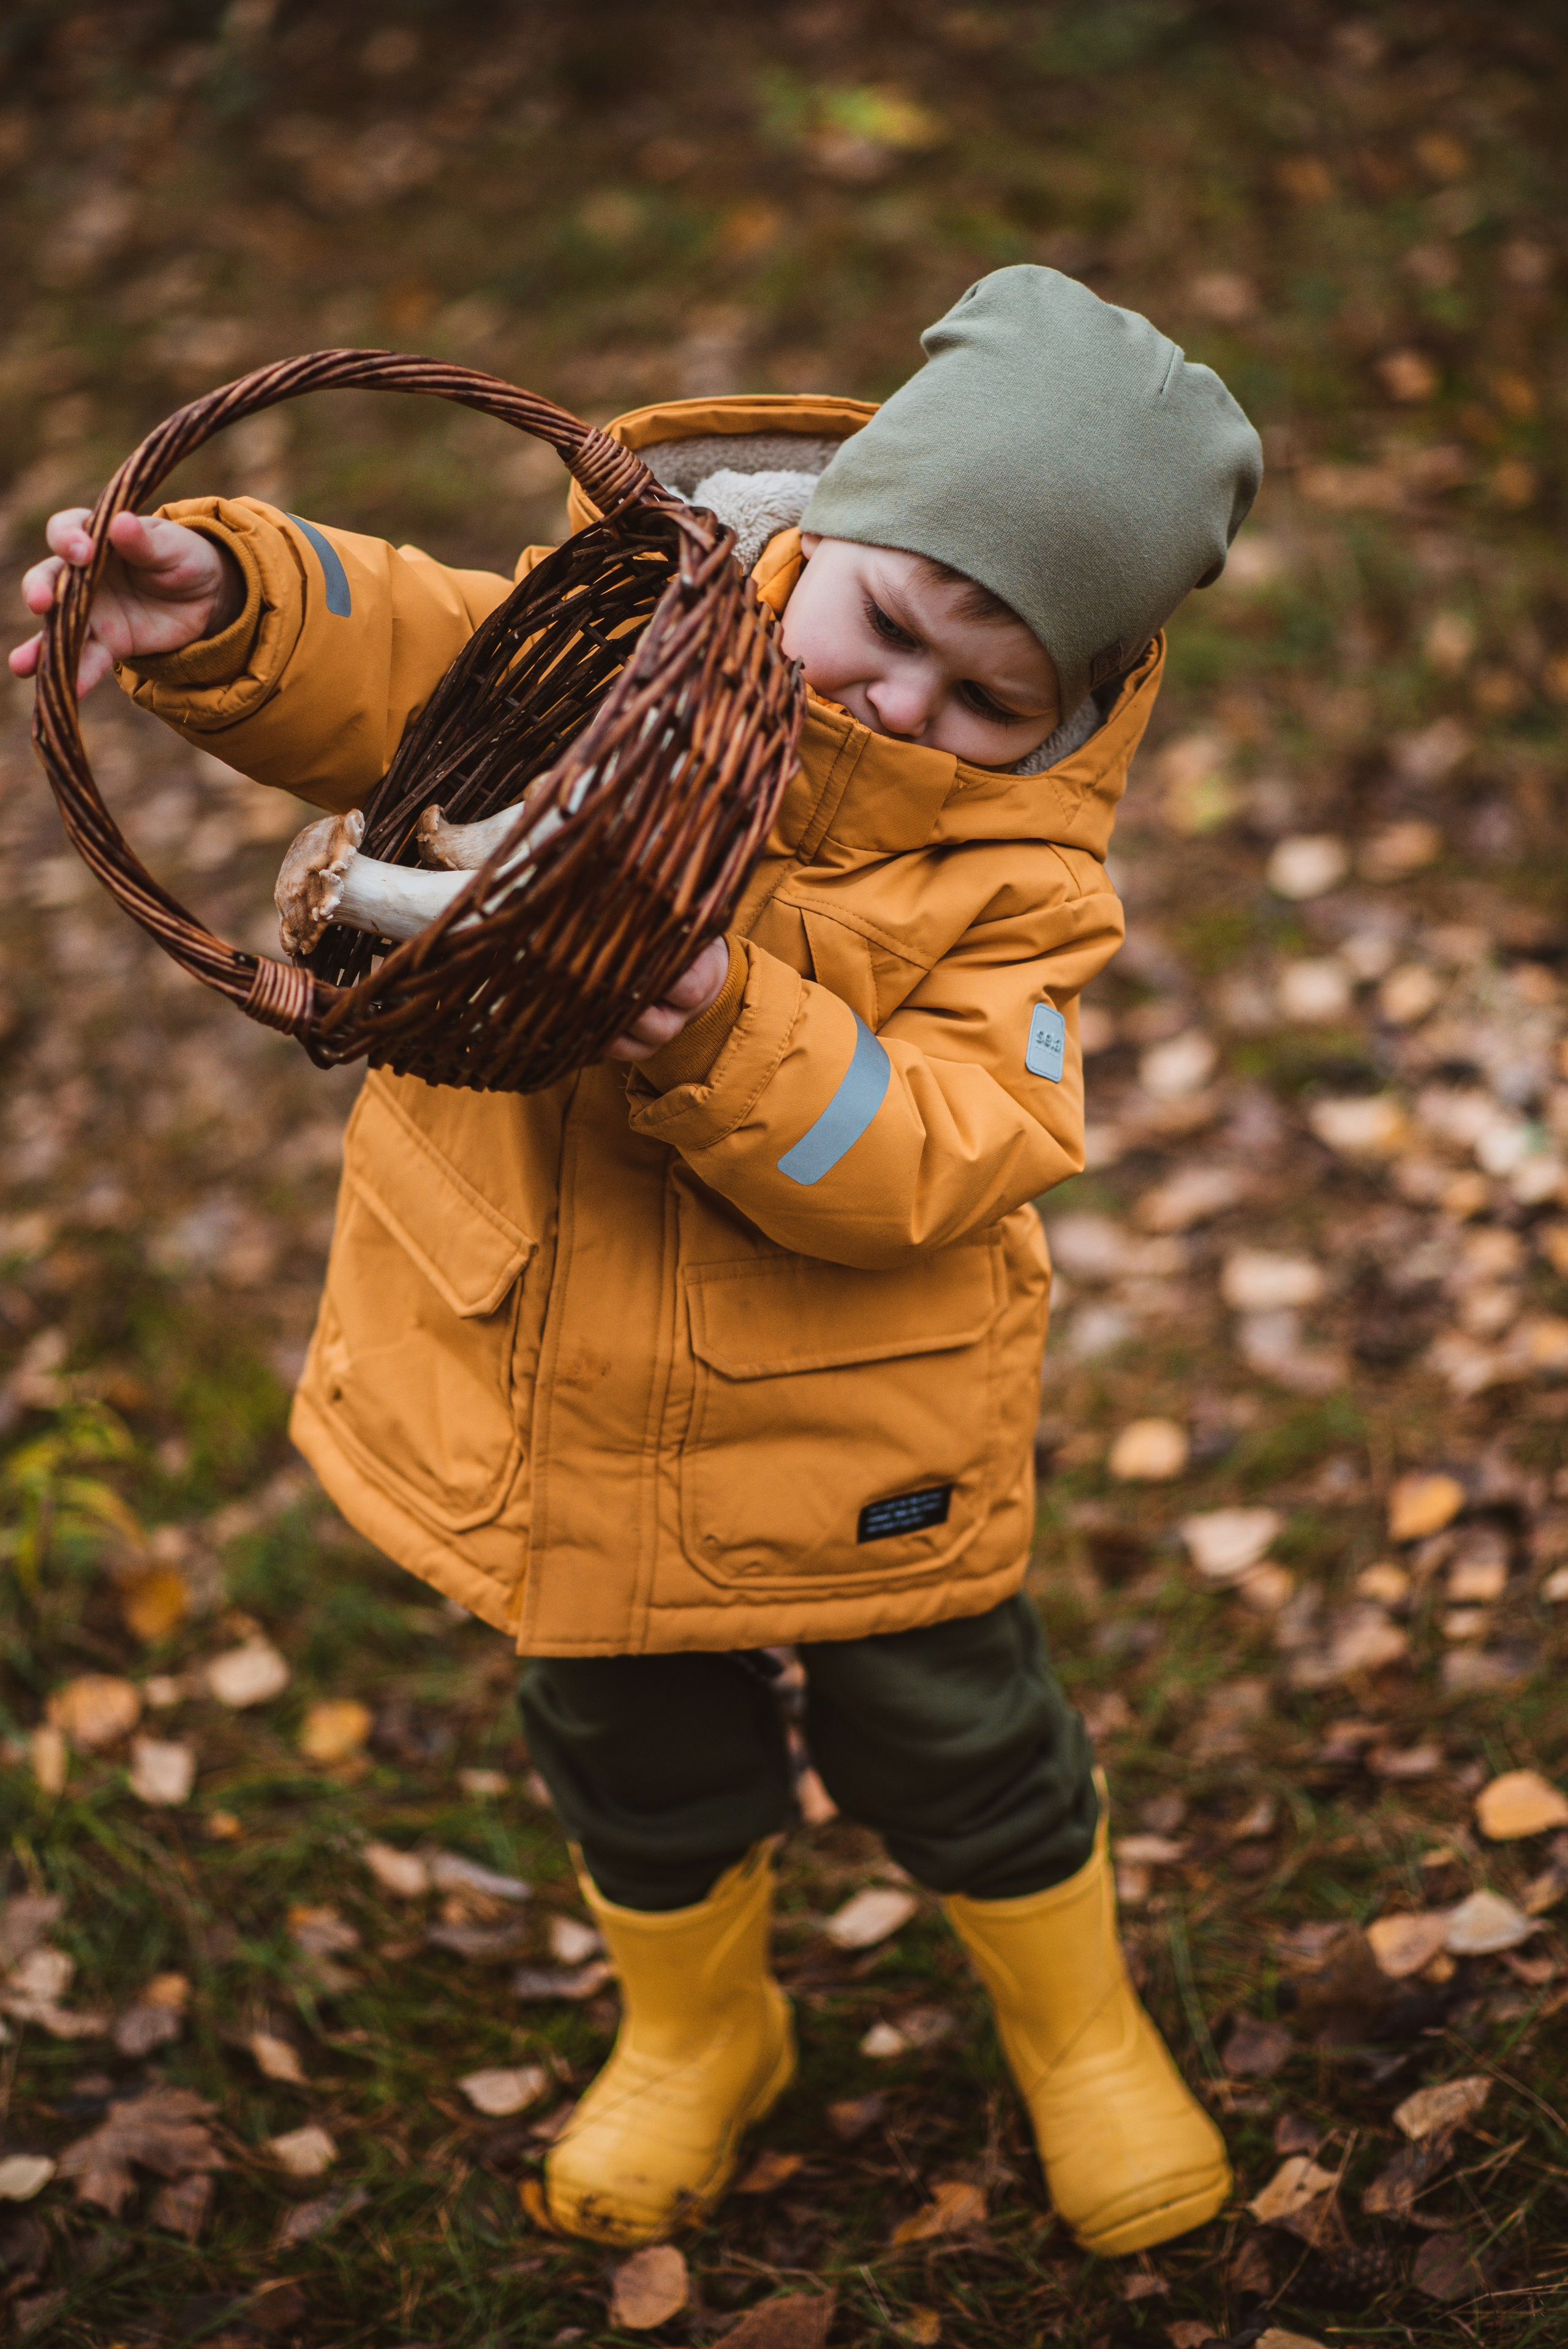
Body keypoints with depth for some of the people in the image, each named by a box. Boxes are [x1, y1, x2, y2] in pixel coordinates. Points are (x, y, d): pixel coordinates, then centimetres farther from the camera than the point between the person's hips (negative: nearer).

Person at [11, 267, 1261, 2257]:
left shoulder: (1006, 873, -18)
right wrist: (227, 603, -41)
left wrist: (727, 1045, -43)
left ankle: (1079, 2028, 48)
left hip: (852, 1419, -2)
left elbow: (935, 1160, -28)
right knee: (633, 1748, 22)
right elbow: (380, 664, -19)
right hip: (557, 1400, 3)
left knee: (950, 1738, 17)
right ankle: (695, 2030, 52)